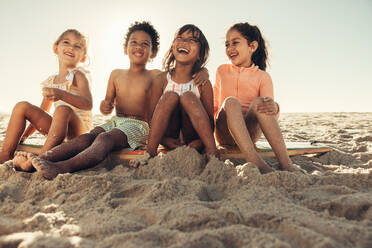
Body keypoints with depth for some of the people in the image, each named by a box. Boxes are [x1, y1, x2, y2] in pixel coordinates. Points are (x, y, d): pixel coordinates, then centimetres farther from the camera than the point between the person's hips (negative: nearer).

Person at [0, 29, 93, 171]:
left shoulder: (79, 75, -3)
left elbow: (87, 104, -20)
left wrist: (61, 94, -35)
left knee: (63, 110, -36)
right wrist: (24, 136, 21)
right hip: (58, 128, 6)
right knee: (22, 107, -2)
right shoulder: (50, 82, 15)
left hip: (79, 129, -6)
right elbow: (40, 114, 24)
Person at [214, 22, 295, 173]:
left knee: (258, 102, -31)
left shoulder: (262, 77, 8)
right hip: (224, 134, 1)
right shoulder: (222, 71, 16)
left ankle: (286, 165, -39)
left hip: (249, 132, 0)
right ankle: (256, 162, -46)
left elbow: (269, 106, -6)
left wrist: (273, 108, -30)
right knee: (230, 101, -30)